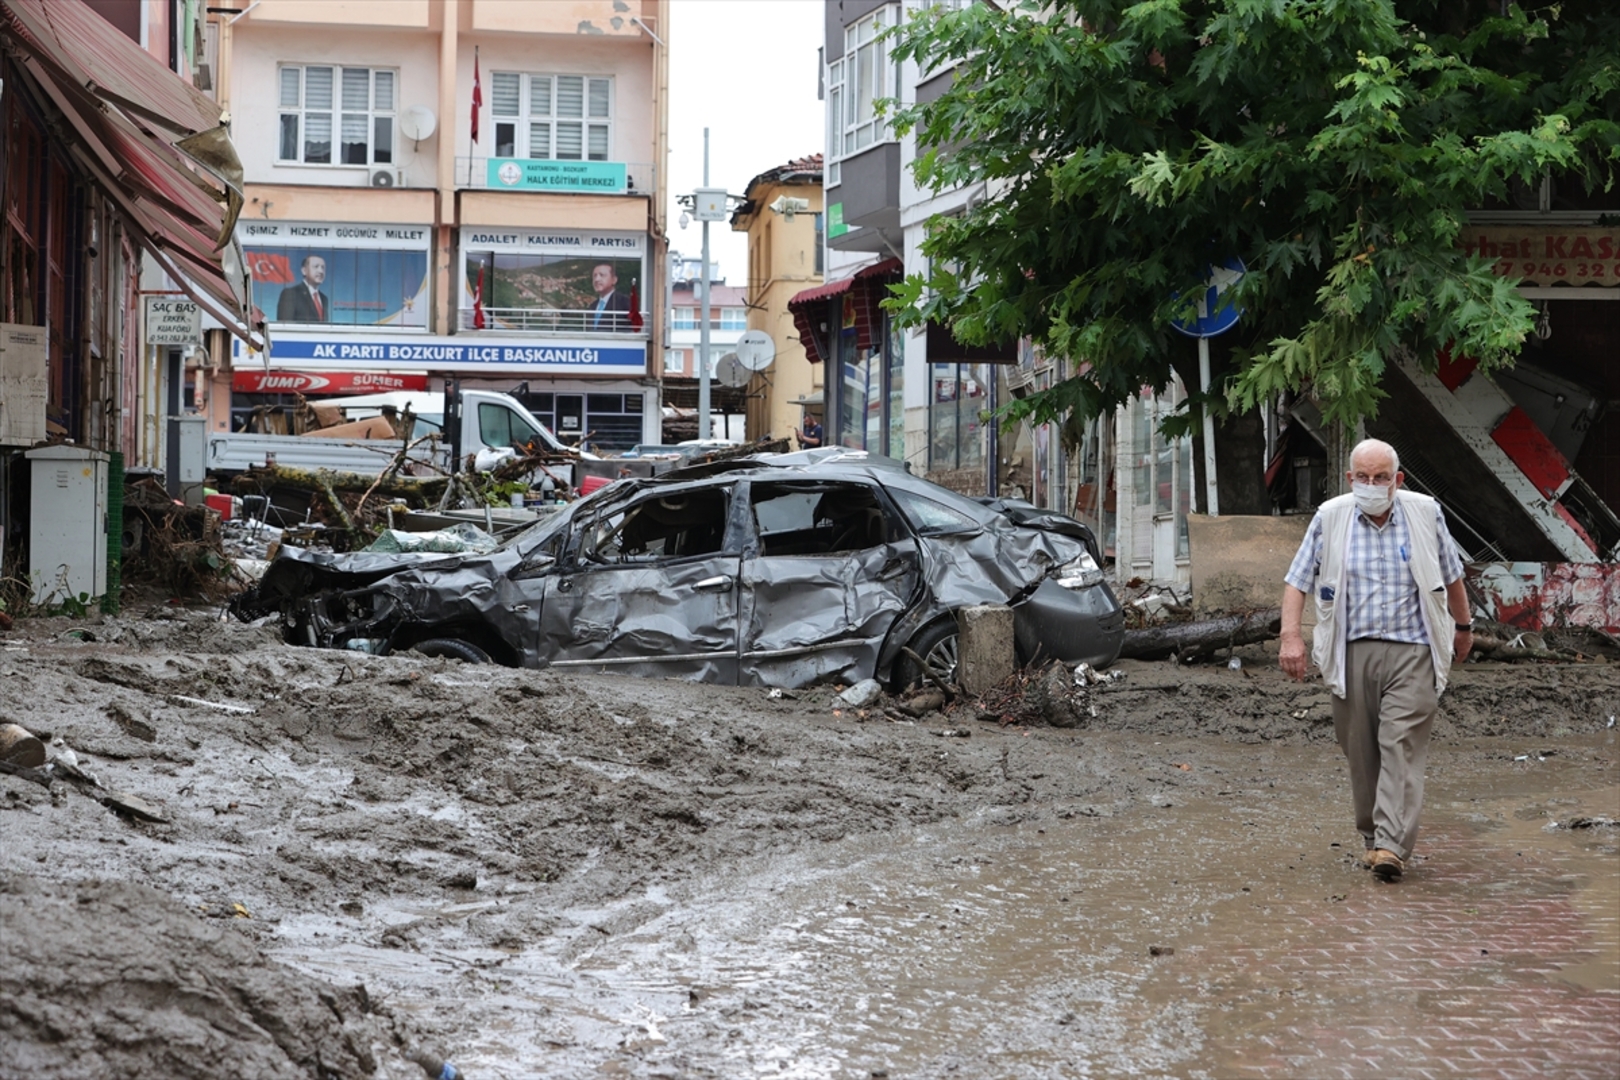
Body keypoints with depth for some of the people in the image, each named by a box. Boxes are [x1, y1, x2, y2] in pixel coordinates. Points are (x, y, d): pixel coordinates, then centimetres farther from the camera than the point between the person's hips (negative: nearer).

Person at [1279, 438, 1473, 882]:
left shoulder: (1425, 513, 3)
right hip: (1352, 652, 1)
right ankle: (1371, 835, 20)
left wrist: (1463, 626, 27)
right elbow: (1298, 580, 4)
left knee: (1402, 746, -12)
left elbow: (1451, 576, 18)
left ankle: (1392, 846, -18)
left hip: (1411, 651, -1)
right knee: (1360, 751, 5)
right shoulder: (1330, 518, 2)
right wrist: (1291, 635, -9)